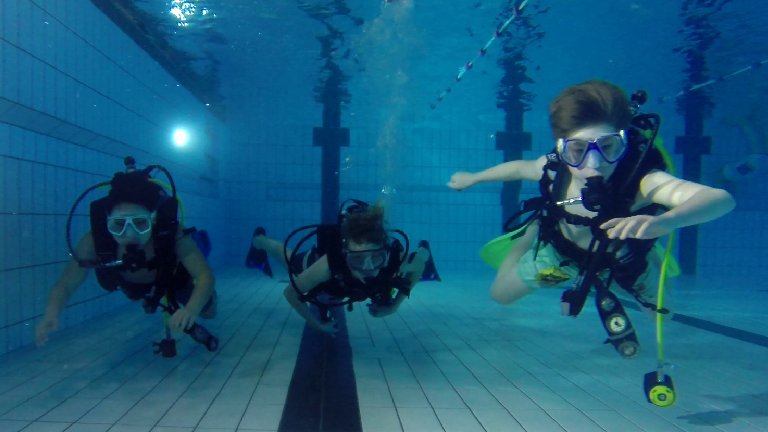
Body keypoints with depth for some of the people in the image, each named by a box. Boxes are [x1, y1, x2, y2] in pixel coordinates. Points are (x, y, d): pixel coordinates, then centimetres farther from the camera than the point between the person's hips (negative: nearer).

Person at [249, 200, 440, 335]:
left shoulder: (397, 259, -44)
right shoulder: (329, 263, -51)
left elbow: (419, 266, -19)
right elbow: (291, 293, -34)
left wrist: (394, 305, -20)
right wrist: (316, 323, -24)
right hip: (315, 260, -1)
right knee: (290, 259, 33)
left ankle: (422, 250, 65)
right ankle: (259, 239, 65)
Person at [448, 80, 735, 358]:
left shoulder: (642, 181, -46)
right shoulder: (554, 170, -35)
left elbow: (721, 199, -62)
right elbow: (520, 167, -10)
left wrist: (663, 221, -82)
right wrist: (474, 178, 6)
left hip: (622, 261, -1)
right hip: (561, 253, 2)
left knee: (661, 313, 20)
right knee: (501, 295, 17)